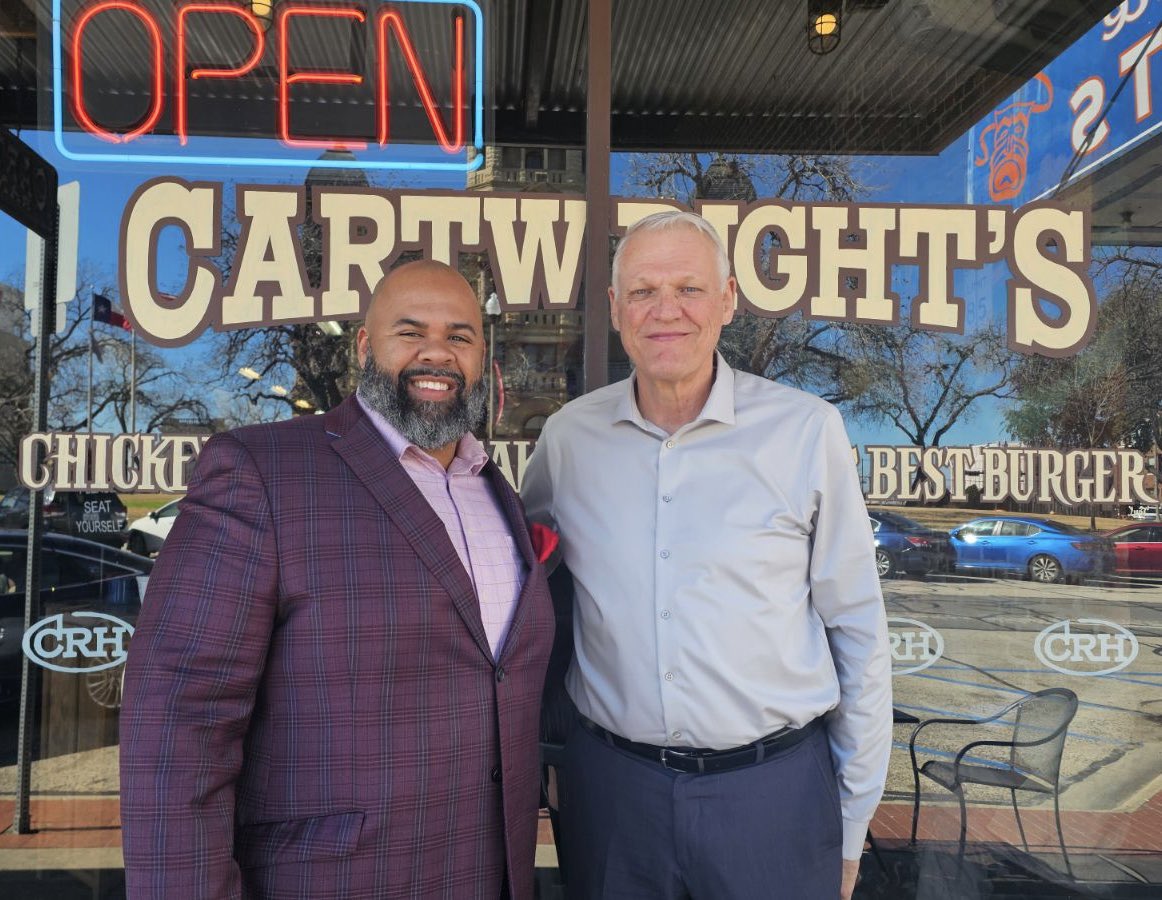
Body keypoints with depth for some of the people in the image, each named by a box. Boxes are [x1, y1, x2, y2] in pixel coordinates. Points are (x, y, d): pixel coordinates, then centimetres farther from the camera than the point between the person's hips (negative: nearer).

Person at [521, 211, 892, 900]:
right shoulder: (569, 436, -1)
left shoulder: (807, 430, -7)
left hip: (774, 789, -1)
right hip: (611, 784, 2)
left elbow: (858, 636, -1)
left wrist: (852, 823, 2)